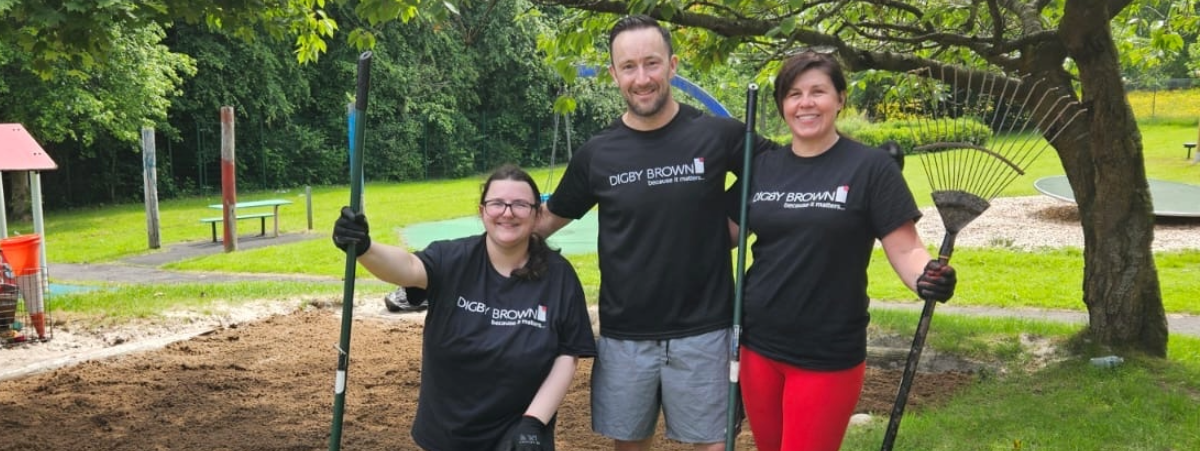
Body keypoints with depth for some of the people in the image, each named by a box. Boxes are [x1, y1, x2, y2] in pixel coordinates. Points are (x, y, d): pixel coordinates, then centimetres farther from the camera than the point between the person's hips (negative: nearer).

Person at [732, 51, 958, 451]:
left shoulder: (871, 167, -8)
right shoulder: (761, 167, 4)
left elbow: (905, 249, -11)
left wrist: (928, 276, -30)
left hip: (828, 357, -4)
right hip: (758, 347, 5)